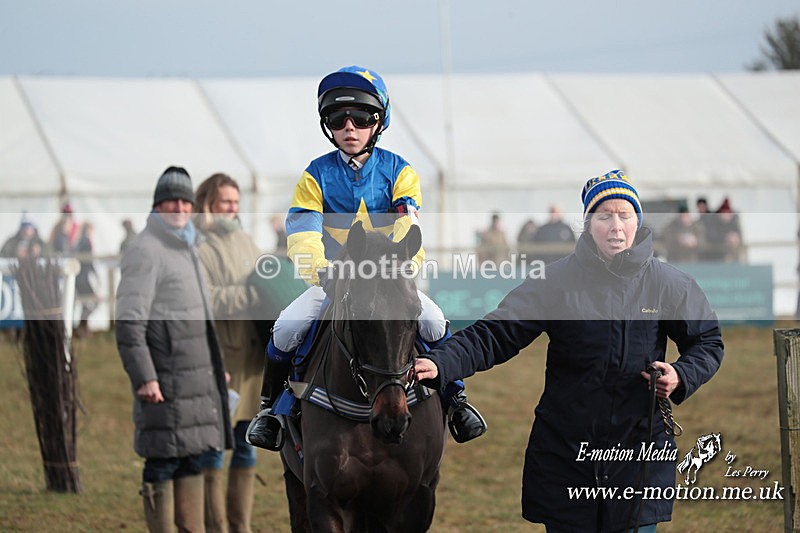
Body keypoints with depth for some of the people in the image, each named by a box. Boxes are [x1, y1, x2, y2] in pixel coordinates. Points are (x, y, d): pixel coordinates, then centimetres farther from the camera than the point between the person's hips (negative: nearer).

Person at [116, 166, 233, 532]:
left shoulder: (185, 248, 18)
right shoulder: (145, 251, -12)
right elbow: (129, 322, -18)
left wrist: (215, 366, 26)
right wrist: (143, 376, -23)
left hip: (195, 375, 9)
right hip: (165, 377, -9)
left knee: (193, 456, 11)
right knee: (163, 460, -6)